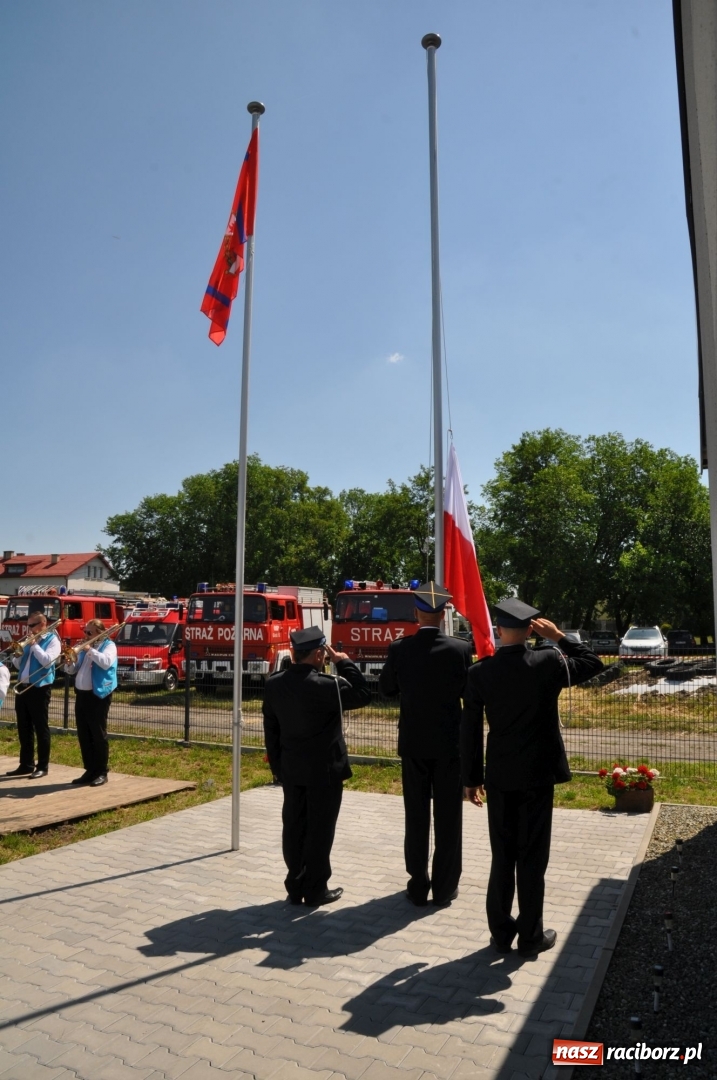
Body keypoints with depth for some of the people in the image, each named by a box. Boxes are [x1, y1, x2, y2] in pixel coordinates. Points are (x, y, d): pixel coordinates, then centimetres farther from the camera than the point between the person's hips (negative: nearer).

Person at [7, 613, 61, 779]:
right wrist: (17, 655, -1)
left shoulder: (52, 640, -5)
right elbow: (19, 665, 20)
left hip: (39, 689, -8)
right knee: (24, 729, 11)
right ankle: (26, 765, 20)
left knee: (41, 729, -1)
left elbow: (47, 661, -20)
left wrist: (34, 645, -13)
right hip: (22, 688, 8)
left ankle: (42, 766, 6)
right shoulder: (30, 640, 17)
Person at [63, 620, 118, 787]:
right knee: (83, 735, 10)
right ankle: (90, 770, 20)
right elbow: (72, 671, 18)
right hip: (81, 695, 7)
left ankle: (102, 772, 6)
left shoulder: (108, 646, -4)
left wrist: (90, 650, -20)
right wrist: (68, 662, -2)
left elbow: (106, 663, -25)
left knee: (98, 735, -2)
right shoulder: (83, 648, 16)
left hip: (98, 696, -7)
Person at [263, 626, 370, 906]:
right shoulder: (326, 685, -21)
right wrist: (344, 662, -4)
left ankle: (295, 886, 23)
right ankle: (315, 890, 15)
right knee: (319, 830, 5)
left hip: (291, 770, 6)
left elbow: (271, 730, 6)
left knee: (294, 827, 13)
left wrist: (277, 766, 15)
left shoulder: (273, 684, -2)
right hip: (324, 770, -5)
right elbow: (363, 695, -6)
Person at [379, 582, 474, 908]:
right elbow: (469, 692, 0)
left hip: (413, 743, 1)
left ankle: (418, 887, 19)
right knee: (448, 817, 10)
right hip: (450, 743, 0)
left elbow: (386, 689, 3)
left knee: (416, 816, 11)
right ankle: (444, 888, 18)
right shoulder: (461, 649, -11)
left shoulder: (399, 648, -9)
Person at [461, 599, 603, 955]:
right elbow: (593, 663, 7)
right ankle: (531, 936, 20)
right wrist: (560, 637, 6)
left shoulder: (480, 672, -8)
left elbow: (469, 730, -4)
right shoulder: (549, 663, -12)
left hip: (499, 776, 2)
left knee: (502, 857, 14)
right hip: (537, 774, -1)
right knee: (532, 858, 9)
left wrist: (471, 778, 5)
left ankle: (501, 932, 24)